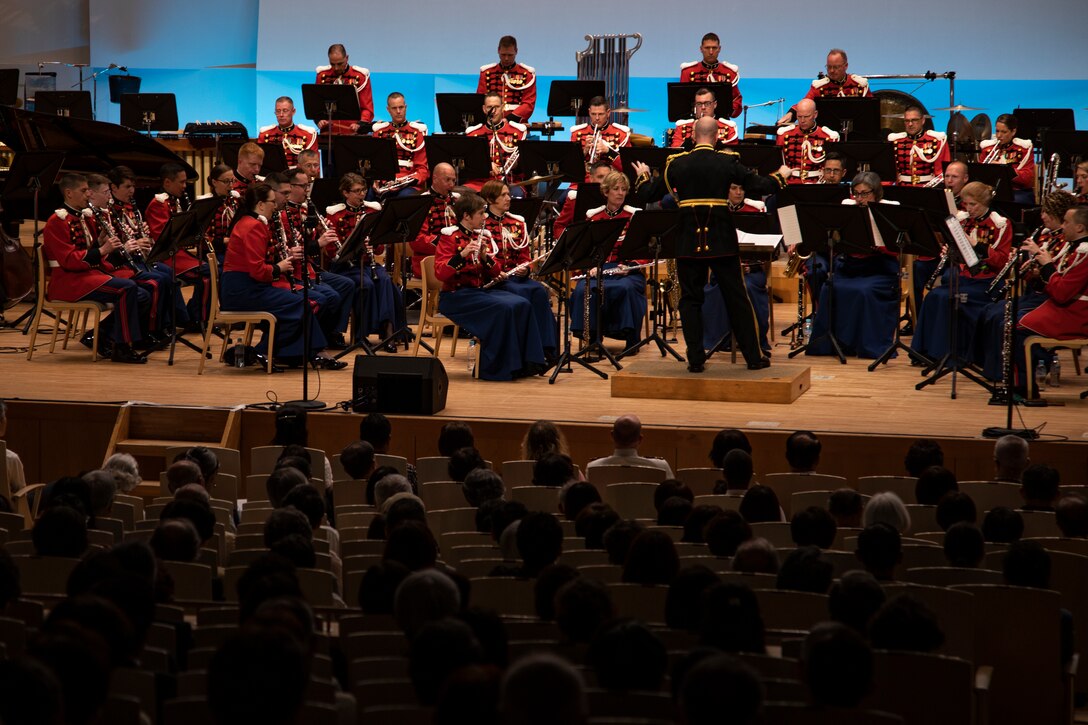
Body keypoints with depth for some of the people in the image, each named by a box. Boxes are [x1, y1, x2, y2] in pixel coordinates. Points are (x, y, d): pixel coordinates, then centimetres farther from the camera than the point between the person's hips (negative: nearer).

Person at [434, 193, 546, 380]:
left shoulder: (480, 236, 15)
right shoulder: (450, 237, -6)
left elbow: (495, 273, 12)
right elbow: (440, 273, -17)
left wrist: (486, 257, -9)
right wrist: (462, 255, -30)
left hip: (480, 290, 7)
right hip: (456, 294, -7)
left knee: (522, 305, -13)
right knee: (502, 308, -28)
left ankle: (523, 362, -11)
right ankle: (497, 367, -20)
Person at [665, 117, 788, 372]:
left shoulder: (676, 164, -2)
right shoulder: (727, 163, -5)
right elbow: (758, 185, 2)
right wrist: (780, 177, 22)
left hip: (688, 242, 0)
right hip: (722, 240, 0)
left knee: (690, 299, 9)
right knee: (736, 298, 8)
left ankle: (695, 358, 4)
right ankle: (754, 356, 13)